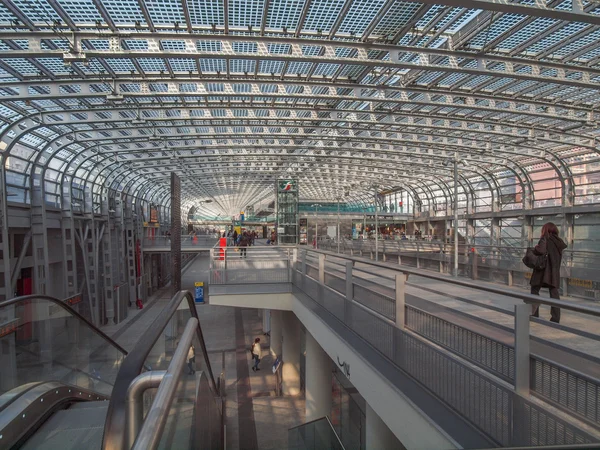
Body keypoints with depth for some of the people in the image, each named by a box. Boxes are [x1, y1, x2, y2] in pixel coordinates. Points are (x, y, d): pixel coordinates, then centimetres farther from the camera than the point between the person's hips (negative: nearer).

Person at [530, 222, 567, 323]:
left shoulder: (545, 239, -11)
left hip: (543, 270, -6)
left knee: (535, 290, 8)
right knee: (554, 293, 10)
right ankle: (555, 318, 12)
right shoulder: (558, 241, 8)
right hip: (554, 272, 6)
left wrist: (534, 249, -9)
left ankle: (534, 314, 6)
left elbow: (540, 250, -29)